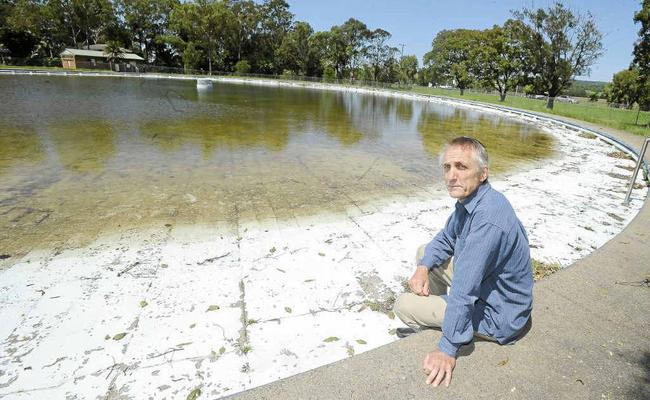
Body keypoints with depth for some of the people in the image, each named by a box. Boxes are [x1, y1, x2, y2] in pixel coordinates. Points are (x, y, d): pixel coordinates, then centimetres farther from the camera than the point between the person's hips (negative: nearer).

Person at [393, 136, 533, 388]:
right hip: (485, 287, 9)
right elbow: (446, 239, 10)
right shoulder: (469, 199, -4)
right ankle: (434, 316, 25)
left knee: (404, 306, -7)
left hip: (497, 316, -9)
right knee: (424, 253, 13)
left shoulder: (487, 219, -36)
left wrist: (448, 350, -28)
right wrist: (423, 269, -8)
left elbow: (464, 292, -34)